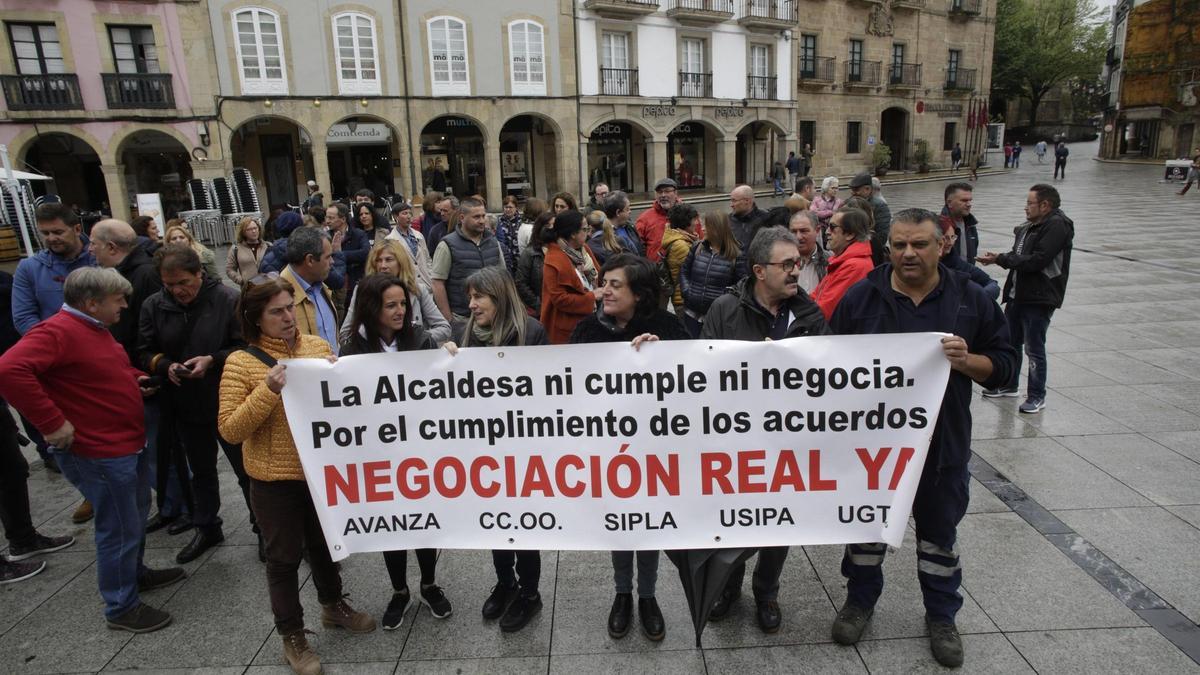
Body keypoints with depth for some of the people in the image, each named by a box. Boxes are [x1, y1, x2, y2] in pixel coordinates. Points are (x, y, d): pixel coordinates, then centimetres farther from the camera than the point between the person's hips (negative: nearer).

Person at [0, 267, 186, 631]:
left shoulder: (94, 327, 10)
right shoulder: (57, 331, -22)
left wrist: (133, 379, 8)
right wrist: (52, 422, -31)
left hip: (128, 444, 10)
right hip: (100, 454, -10)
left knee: (138, 512, 25)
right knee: (120, 529, 3)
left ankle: (135, 572, 46)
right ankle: (122, 608, 19)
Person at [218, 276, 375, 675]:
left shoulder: (317, 346, -1)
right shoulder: (241, 362, -13)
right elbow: (230, 430, -15)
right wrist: (268, 391, -28)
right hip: (274, 478, -4)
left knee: (323, 543, 22)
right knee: (284, 557, 11)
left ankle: (333, 606, 45)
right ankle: (292, 636, 30)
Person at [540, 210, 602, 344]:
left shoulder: (583, 248, 4)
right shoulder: (555, 261, -22)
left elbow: (597, 275, 15)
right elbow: (559, 299, -23)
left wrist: (601, 290, -6)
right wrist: (592, 297, -18)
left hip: (589, 321, 8)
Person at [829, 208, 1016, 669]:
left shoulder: (969, 299, -2)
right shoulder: (861, 297, -6)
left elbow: (1002, 363, 0)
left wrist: (967, 362, -19)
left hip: (942, 441, 1)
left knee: (939, 531, 17)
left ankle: (941, 616, 38)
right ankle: (860, 600, 38)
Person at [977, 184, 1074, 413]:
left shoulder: (1057, 226, -14)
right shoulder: (1029, 227, 13)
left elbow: (1037, 260, -23)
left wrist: (1001, 259, -18)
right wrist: (998, 257, -5)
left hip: (1040, 299, -9)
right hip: (1017, 294, 9)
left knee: (1034, 349, -1)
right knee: (1010, 341, 18)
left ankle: (1037, 396, 12)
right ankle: (1008, 384, 34)